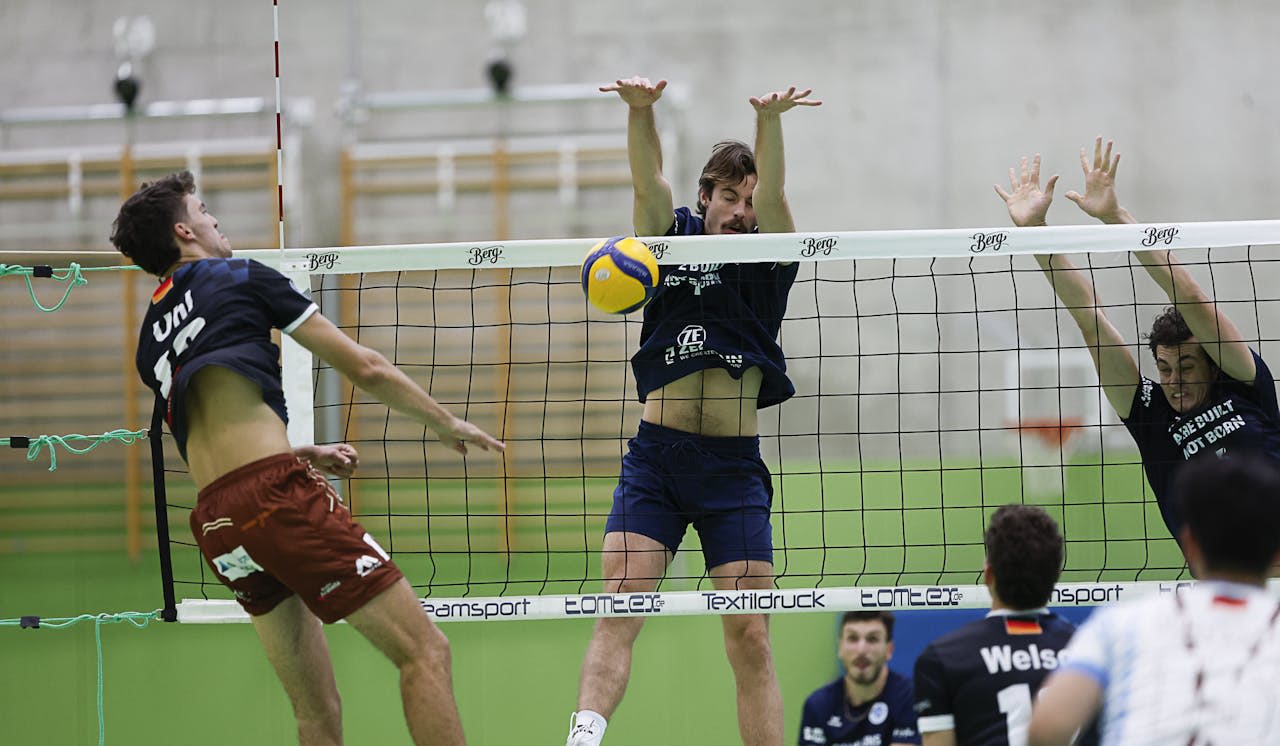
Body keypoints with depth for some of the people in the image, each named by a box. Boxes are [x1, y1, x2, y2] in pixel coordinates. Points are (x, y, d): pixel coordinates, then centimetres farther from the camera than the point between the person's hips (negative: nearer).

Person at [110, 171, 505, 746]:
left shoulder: (150, 340, 24)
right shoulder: (244, 278, 7)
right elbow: (366, 368, 8)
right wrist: (447, 424, 21)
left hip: (214, 522, 7)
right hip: (277, 497, -7)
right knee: (423, 652, -8)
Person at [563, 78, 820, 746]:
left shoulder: (769, 256, 6)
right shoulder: (674, 238, 8)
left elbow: (770, 198, -14)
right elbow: (649, 186, -11)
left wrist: (769, 122, -34)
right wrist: (640, 111, -31)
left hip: (734, 466, 0)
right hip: (655, 457, 0)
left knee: (751, 638, -2)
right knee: (619, 607, -16)